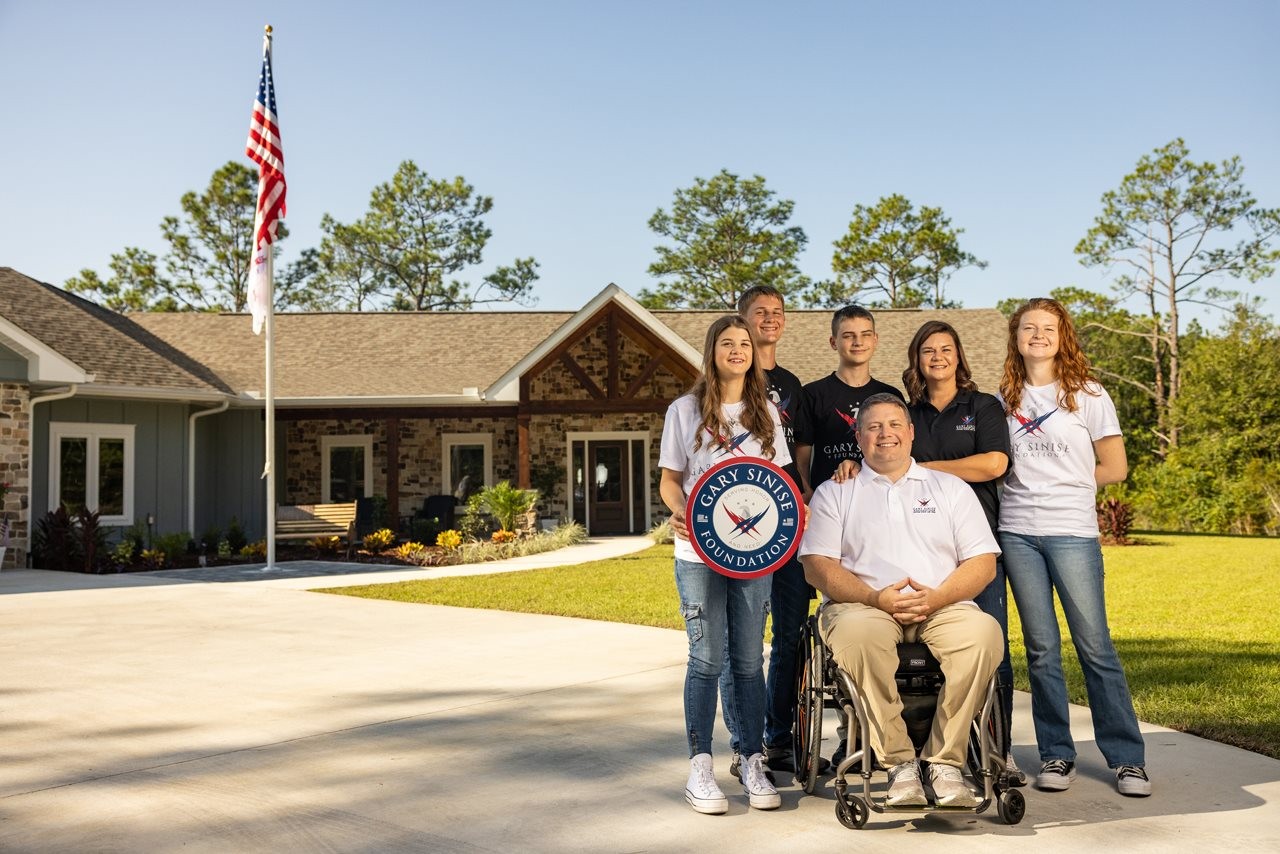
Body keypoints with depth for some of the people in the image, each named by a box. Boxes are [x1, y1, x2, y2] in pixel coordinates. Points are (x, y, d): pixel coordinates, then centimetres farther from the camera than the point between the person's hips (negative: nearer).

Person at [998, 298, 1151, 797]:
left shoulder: (1089, 395, 3)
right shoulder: (1005, 400, 10)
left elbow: (1114, 468, 4)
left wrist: (1063, 486, 3)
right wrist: (1044, 486, 3)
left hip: (1072, 531, -3)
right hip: (1017, 532, 3)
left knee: (1094, 644, -3)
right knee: (1041, 649, 5)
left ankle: (1127, 758, 7)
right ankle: (1056, 755, 13)